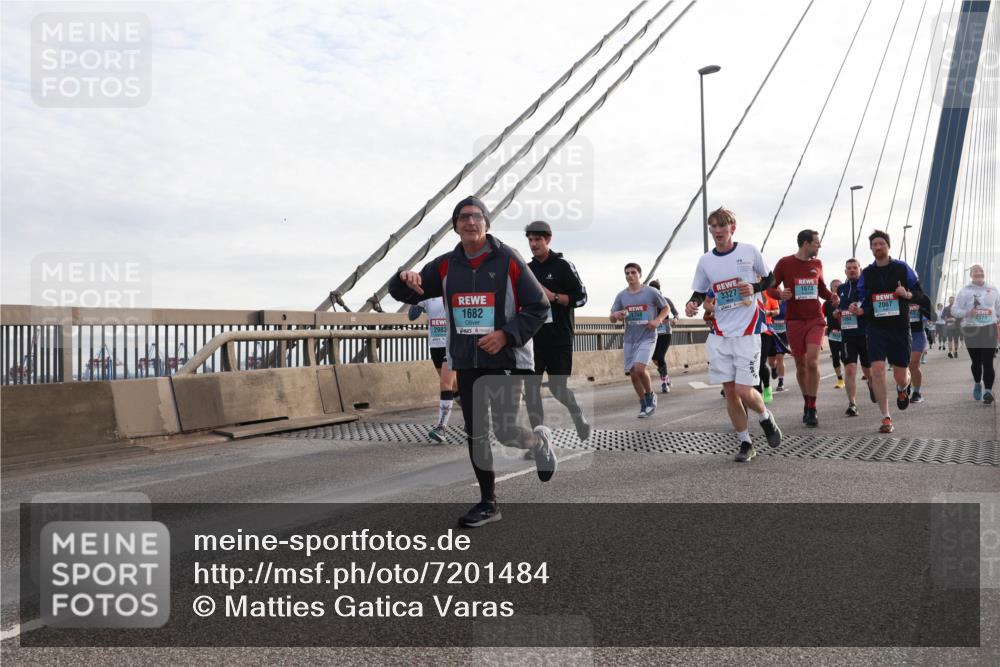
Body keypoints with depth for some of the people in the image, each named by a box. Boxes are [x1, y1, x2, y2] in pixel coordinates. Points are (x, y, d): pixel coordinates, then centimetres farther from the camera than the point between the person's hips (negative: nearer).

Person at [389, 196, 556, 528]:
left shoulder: (508, 260, -6)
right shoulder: (445, 266, 5)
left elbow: (539, 307, -6)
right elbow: (403, 294, 10)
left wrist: (506, 335, -18)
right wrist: (405, 279, -14)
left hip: (506, 360, -4)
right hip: (466, 362, 4)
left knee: (506, 432, -8)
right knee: (475, 434, 8)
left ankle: (540, 440, 27)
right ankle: (488, 503, 22)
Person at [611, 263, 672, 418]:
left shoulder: (651, 292, -6)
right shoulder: (621, 295, 3)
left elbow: (666, 308, 6)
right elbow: (611, 318, 7)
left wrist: (658, 320, -12)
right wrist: (616, 315, -17)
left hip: (647, 337, -4)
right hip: (629, 340, 4)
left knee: (639, 369, -21)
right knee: (633, 374, 5)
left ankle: (650, 395, 5)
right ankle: (644, 404, 23)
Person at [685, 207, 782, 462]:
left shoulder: (749, 251, -1)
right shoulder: (705, 261, 5)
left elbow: (769, 278, 10)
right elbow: (699, 292, 13)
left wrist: (754, 288, -10)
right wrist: (692, 304, -9)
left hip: (747, 332, -3)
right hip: (719, 334, 3)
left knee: (744, 391, -10)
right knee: (729, 391, 3)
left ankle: (766, 417, 24)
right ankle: (746, 444, 17)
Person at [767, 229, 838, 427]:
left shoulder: (817, 264, 9)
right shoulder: (785, 263, -3)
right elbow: (771, 287, 1)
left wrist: (831, 296, 1)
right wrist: (780, 294, -21)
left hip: (815, 319, 1)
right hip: (794, 320, -1)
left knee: (812, 362, -14)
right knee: (800, 365, 7)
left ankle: (812, 409, -6)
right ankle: (806, 403, 26)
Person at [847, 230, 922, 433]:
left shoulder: (902, 268, 2)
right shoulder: (866, 273, 6)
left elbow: (919, 292, 6)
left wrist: (907, 294, -15)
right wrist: (858, 309, -10)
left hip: (899, 327, 0)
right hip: (876, 327, 1)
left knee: (901, 377, 5)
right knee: (877, 370, -16)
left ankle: (903, 389, 46)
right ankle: (886, 418, -6)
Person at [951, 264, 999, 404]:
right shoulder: (964, 291, 4)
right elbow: (954, 310, -1)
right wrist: (968, 312, -18)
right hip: (971, 330, -1)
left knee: (988, 362, -9)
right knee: (976, 361, 8)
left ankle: (988, 391, -8)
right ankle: (977, 384, 35)